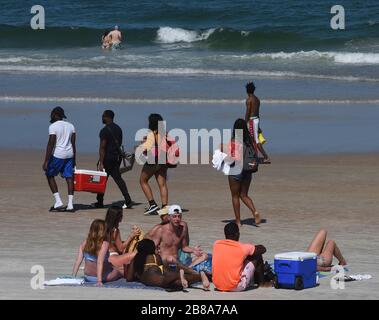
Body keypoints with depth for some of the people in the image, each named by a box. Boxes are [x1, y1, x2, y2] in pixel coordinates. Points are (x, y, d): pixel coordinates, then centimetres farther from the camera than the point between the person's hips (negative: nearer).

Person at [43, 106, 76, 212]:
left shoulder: (53, 126, -10)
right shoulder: (70, 126, 11)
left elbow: (51, 144, -14)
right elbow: (73, 144, 12)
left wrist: (46, 161, -13)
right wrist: (74, 159, 18)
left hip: (58, 155, -6)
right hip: (69, 155, 6)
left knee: (50, 175, 9)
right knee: (69, 177, 5)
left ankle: (58, 202, 1)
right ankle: (70, 205, 1)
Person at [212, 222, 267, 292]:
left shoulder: (216, 244, -1)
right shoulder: (243, 248, -12)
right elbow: (262, 249, 6)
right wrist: (250, 248, 25)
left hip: (218, 286, 5)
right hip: (236, 287, -5)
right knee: (257, 257, 11)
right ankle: (262, 283, 29)